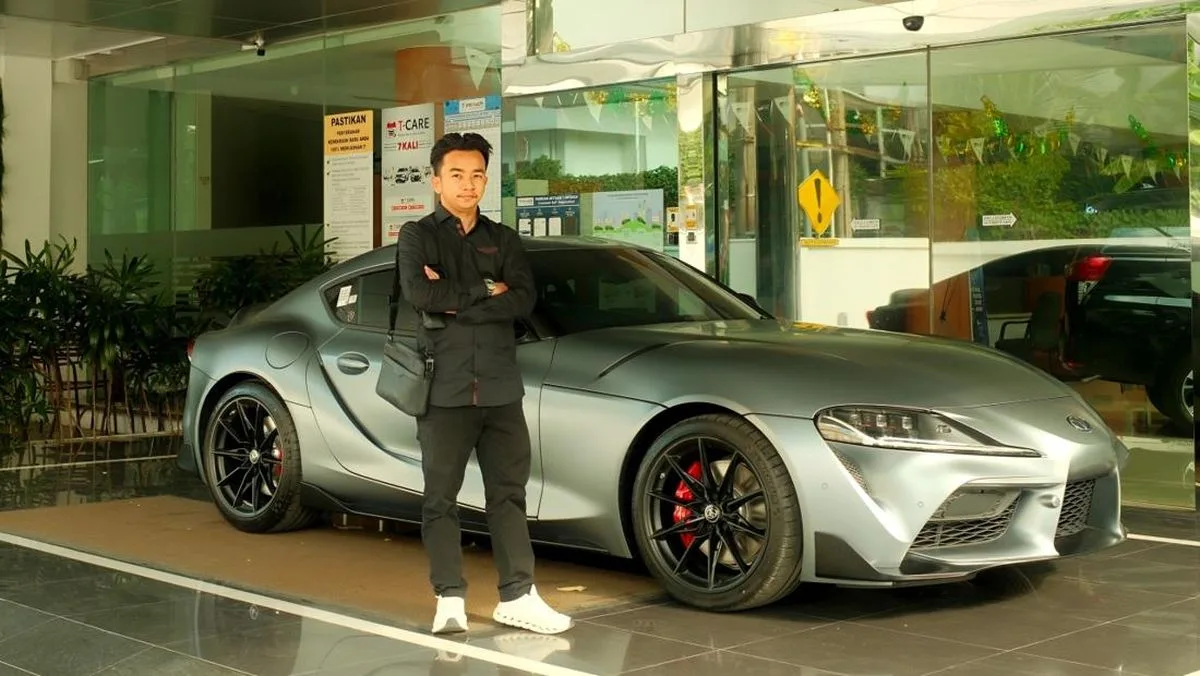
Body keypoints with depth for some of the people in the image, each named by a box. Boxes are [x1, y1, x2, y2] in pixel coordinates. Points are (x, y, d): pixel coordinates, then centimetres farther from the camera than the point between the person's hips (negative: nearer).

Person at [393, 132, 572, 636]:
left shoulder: (503, 240, 15)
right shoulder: (418, 236, 6)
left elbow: (524, 300, -2)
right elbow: (419, 293, -13)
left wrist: (454, 302, -10)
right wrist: (484, 291, -7)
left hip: (501, 386, 3)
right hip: (444, 387, -3)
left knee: (508, 494, 4)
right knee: (441, 497, 1)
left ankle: (517, 596, 9)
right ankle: (450, 599, 7)